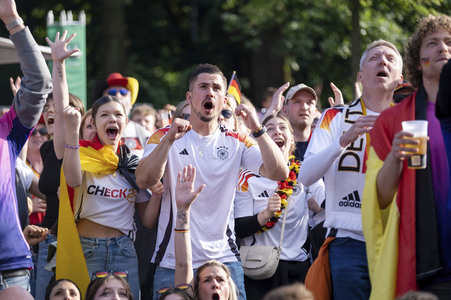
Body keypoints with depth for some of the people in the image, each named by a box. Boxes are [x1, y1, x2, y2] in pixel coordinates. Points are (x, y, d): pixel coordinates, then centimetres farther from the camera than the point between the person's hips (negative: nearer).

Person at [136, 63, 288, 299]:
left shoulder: (237, 143, 9)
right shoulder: (164, 137, 3)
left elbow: (279, 173, -5)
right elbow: (144, 181, -13)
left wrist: (258, 130, -17)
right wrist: (169, 139, -24)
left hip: (224, 259, 2)